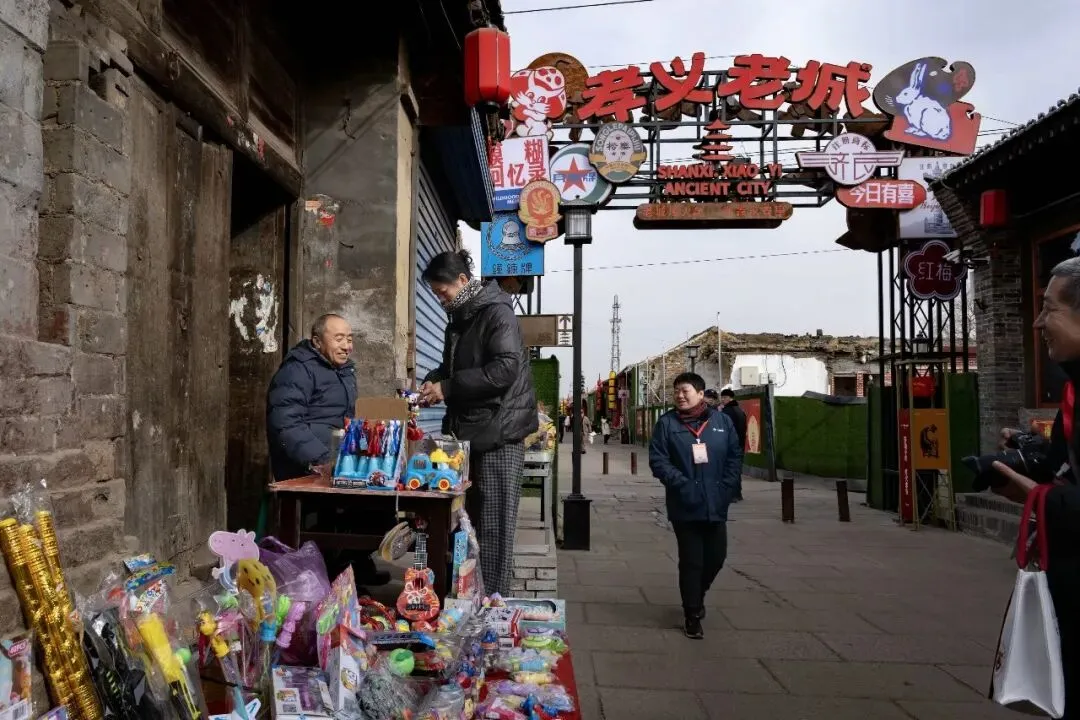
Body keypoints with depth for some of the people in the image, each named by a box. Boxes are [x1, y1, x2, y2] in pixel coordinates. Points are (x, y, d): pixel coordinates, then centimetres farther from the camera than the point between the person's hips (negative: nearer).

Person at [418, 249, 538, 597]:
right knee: (464, 520, 13)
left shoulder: (497, 313, -12)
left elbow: (505, 369, -23)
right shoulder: (459, 319, 15)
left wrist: (447, 388, -19)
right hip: (467, 431, 9)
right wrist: (433, 381, 5)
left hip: (499, 432, -9)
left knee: (493, 526, -4)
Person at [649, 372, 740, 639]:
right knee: (691, 561, 3)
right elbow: (658, 460, -8)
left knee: (716, 557, 12)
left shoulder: (722, 421, 3)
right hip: (685, 506, -3)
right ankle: (692, 615, 20)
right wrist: (682, 484, -17)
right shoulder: (667, 422, -4)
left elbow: (734, 457, 7)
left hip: (716, 505, 3)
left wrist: (726, 488, -3)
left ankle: (697, 595, 41)